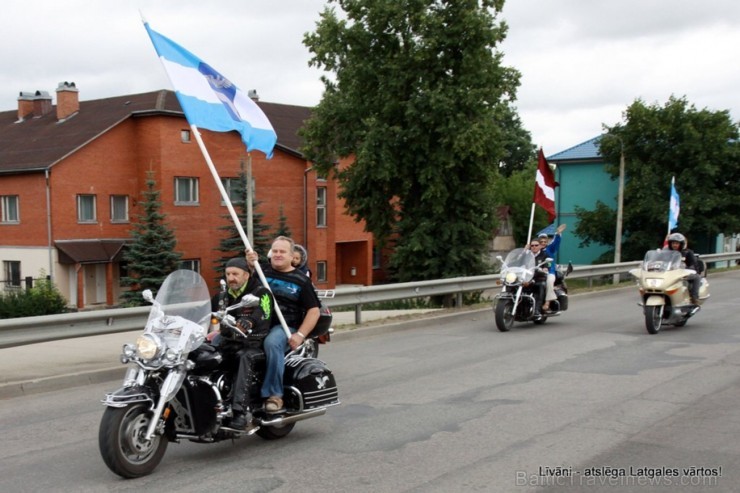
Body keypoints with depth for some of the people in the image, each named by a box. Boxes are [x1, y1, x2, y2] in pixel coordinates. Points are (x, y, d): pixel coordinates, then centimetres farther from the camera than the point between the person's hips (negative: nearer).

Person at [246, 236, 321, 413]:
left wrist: (300, 334, -9)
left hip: (285, 327, -3)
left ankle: (274, 394, -31)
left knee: (272, 343, -38)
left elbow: (314, 310, 5)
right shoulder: (262, 270, 16)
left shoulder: (300, 280, 9)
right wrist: (250, 264, -13)